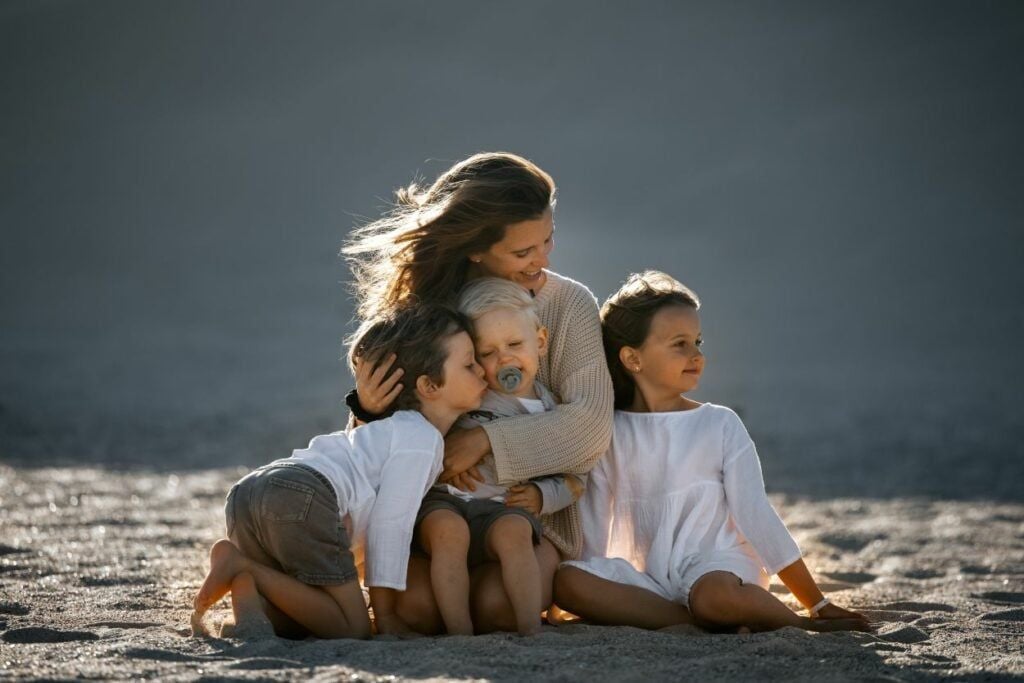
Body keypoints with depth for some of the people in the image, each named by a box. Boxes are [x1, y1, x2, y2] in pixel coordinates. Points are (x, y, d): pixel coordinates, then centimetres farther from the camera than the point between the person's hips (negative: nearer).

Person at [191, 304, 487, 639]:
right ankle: (241, 563, -15)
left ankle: (245, 584, -9)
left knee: (295, 623, 20)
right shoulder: (422, 438, 2)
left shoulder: (395, 430, 33)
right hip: (303, 497, -10)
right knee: (351, 628, -5)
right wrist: (385, 614, 1)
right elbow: (390, 524, -3)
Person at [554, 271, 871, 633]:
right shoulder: (610, 435, 10)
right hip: (648, 577, 3)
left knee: (716, 593, -41)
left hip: (718, 567, -3)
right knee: (567, 581, -29)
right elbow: (593, 534, 11)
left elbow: (755, 515, 4)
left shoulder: (720, 425, 5)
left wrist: (818, 603, 0)